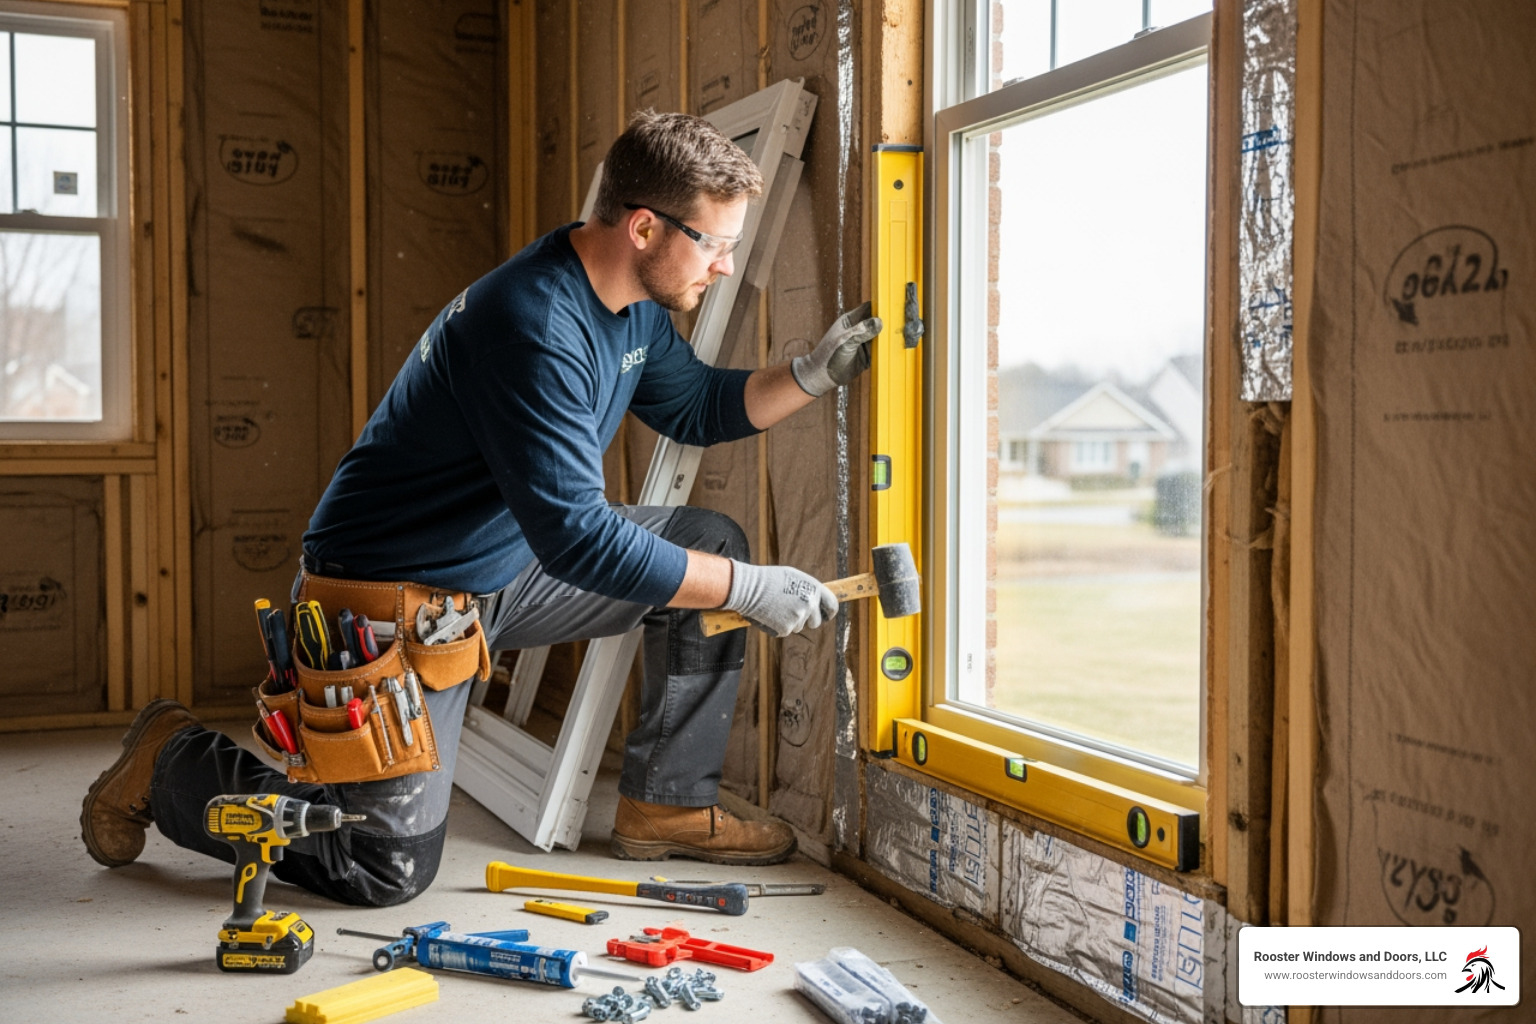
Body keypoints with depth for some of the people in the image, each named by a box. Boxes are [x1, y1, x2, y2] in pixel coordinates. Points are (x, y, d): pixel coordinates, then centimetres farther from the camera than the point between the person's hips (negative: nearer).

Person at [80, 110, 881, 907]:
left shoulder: (634, 304, -1)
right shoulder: (536, 325, -31)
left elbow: (698, 407, 16)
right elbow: (575, 537, -33)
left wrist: (813, 375, -1)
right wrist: (751, 588, -27)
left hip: (507, 565, 10)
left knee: (711, 542, 3)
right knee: (387, 868, -8)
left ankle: (667, 804, 12)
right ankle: (174, 760, 15)